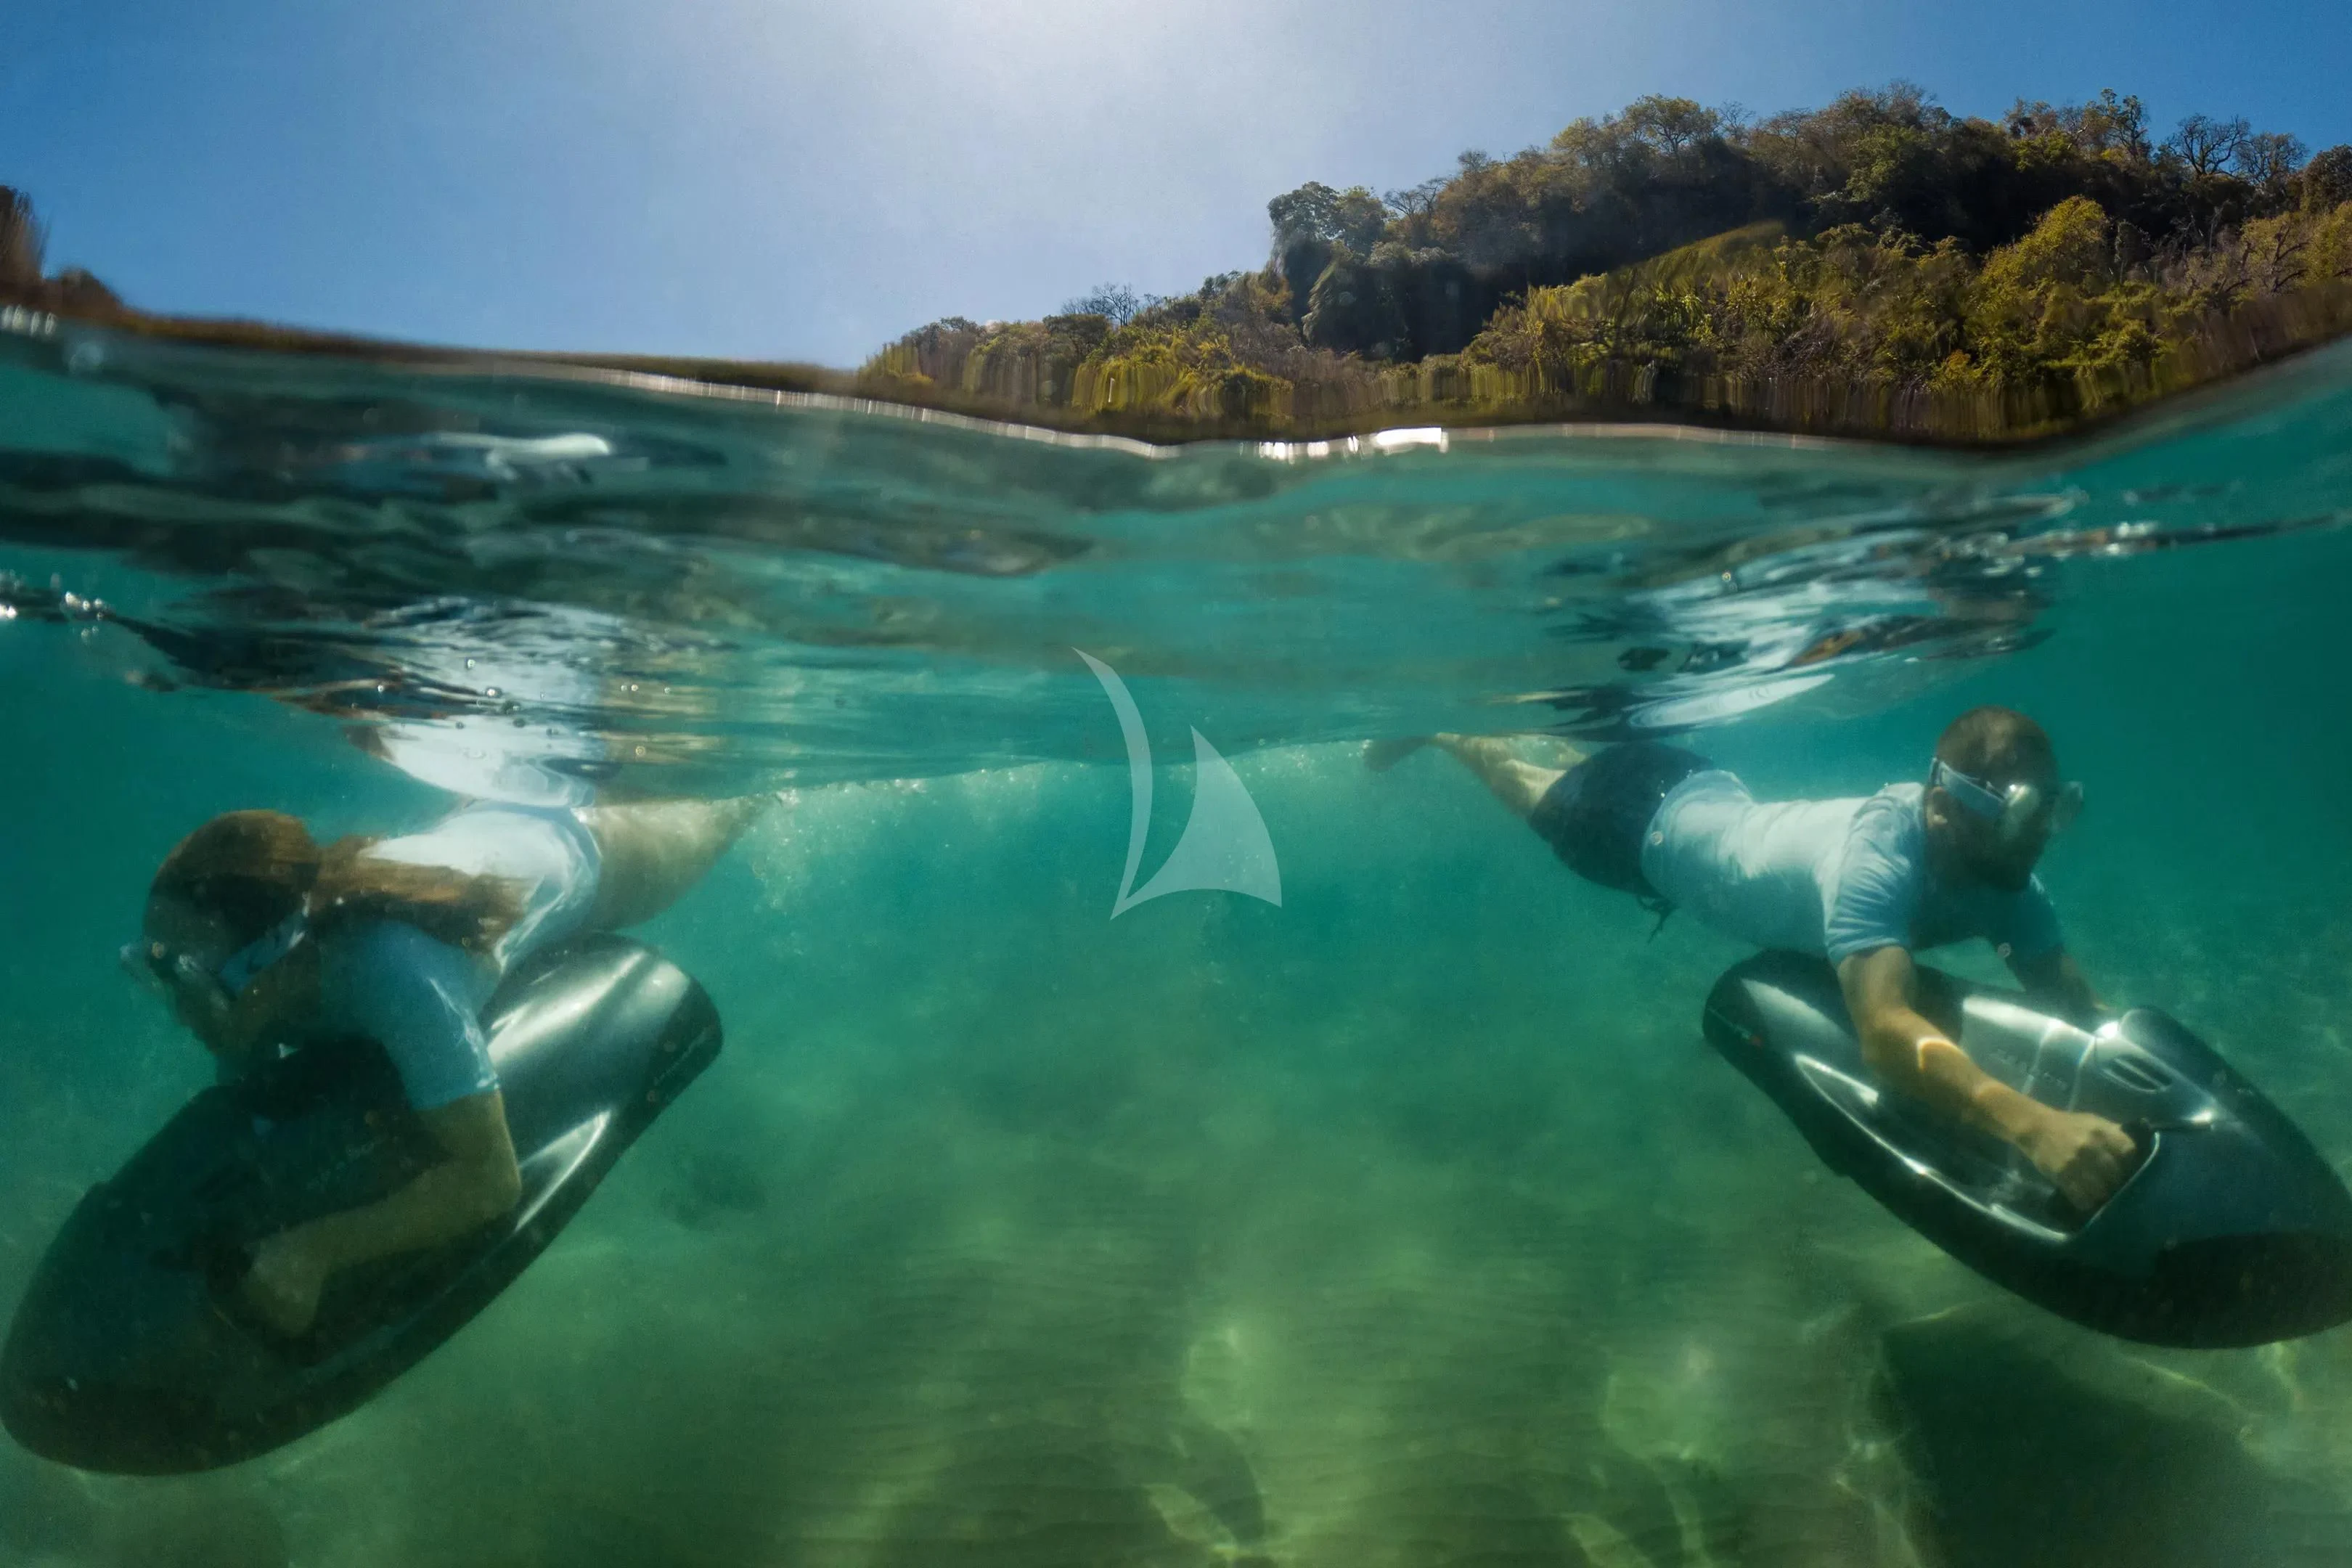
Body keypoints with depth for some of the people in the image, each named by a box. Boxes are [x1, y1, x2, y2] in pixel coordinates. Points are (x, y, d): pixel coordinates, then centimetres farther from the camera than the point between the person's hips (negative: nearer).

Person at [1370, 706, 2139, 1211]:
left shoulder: (2005, 876, -24)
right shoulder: (1881, 854, -47)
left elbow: (2076, 1003, -18)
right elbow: (1884, 1031, -60)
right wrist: (2031, 1123, -72)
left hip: (1717, 795, 5)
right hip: (1656, 813, -5)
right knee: (1532, 794, 23)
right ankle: (1443, 728, 49)